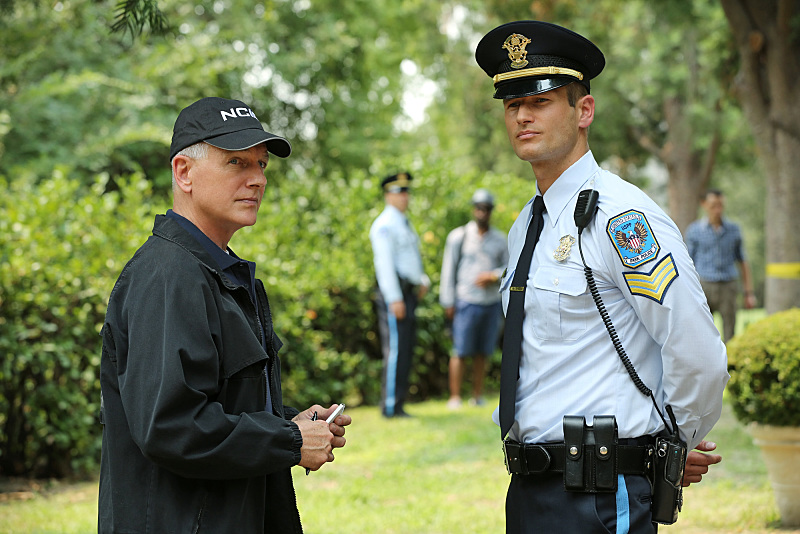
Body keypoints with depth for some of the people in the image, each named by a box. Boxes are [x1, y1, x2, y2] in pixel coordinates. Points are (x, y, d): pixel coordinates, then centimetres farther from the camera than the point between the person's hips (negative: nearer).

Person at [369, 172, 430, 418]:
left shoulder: (404, 224, 21)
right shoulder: (384, 225, -9)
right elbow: (384, 263, -17)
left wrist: (423, 280, 11)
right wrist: (395, 299, -22)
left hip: (408, 295, 10)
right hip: (393, 295, -9)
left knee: (406, 351, 9)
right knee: (396, 350, -11)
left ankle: (398, 405, 12)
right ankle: (390, 407, -10)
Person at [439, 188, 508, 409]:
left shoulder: (500, 239, 10)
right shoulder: (459, 236, 1)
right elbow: (449, 270, 1)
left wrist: (493, 276, -9)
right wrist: (448, 303, -3)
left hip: (492, 303, 3)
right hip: (467, 302, -3)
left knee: (482, 353, 6)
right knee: (460, 352, -5)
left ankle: (477, 396, 12)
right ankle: (455, 397, -2)